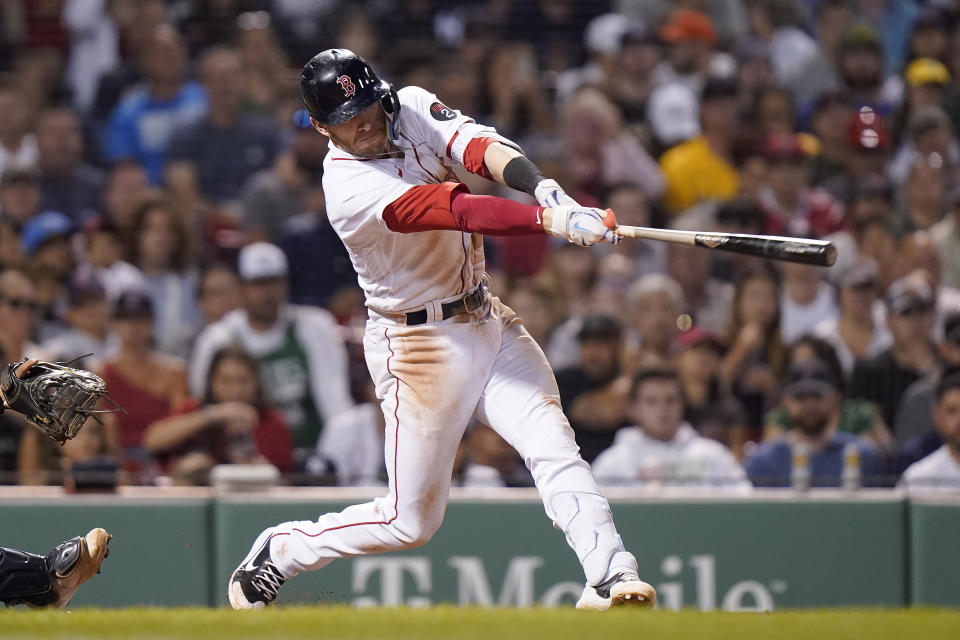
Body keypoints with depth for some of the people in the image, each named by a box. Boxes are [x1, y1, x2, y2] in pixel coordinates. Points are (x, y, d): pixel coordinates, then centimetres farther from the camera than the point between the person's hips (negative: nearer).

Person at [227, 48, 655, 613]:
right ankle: (277, 553, 21)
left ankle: (610, 577, -23)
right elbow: (450, 210, -36)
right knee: (412, 520, 2)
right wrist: (549, 220, -48)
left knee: (553, 444, -14)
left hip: (487, 320, 6)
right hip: (420, 345, -6)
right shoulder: (348, 188, -23)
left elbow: (478, 146, -20)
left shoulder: (412, 109, -2)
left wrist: (544, 188, -41)